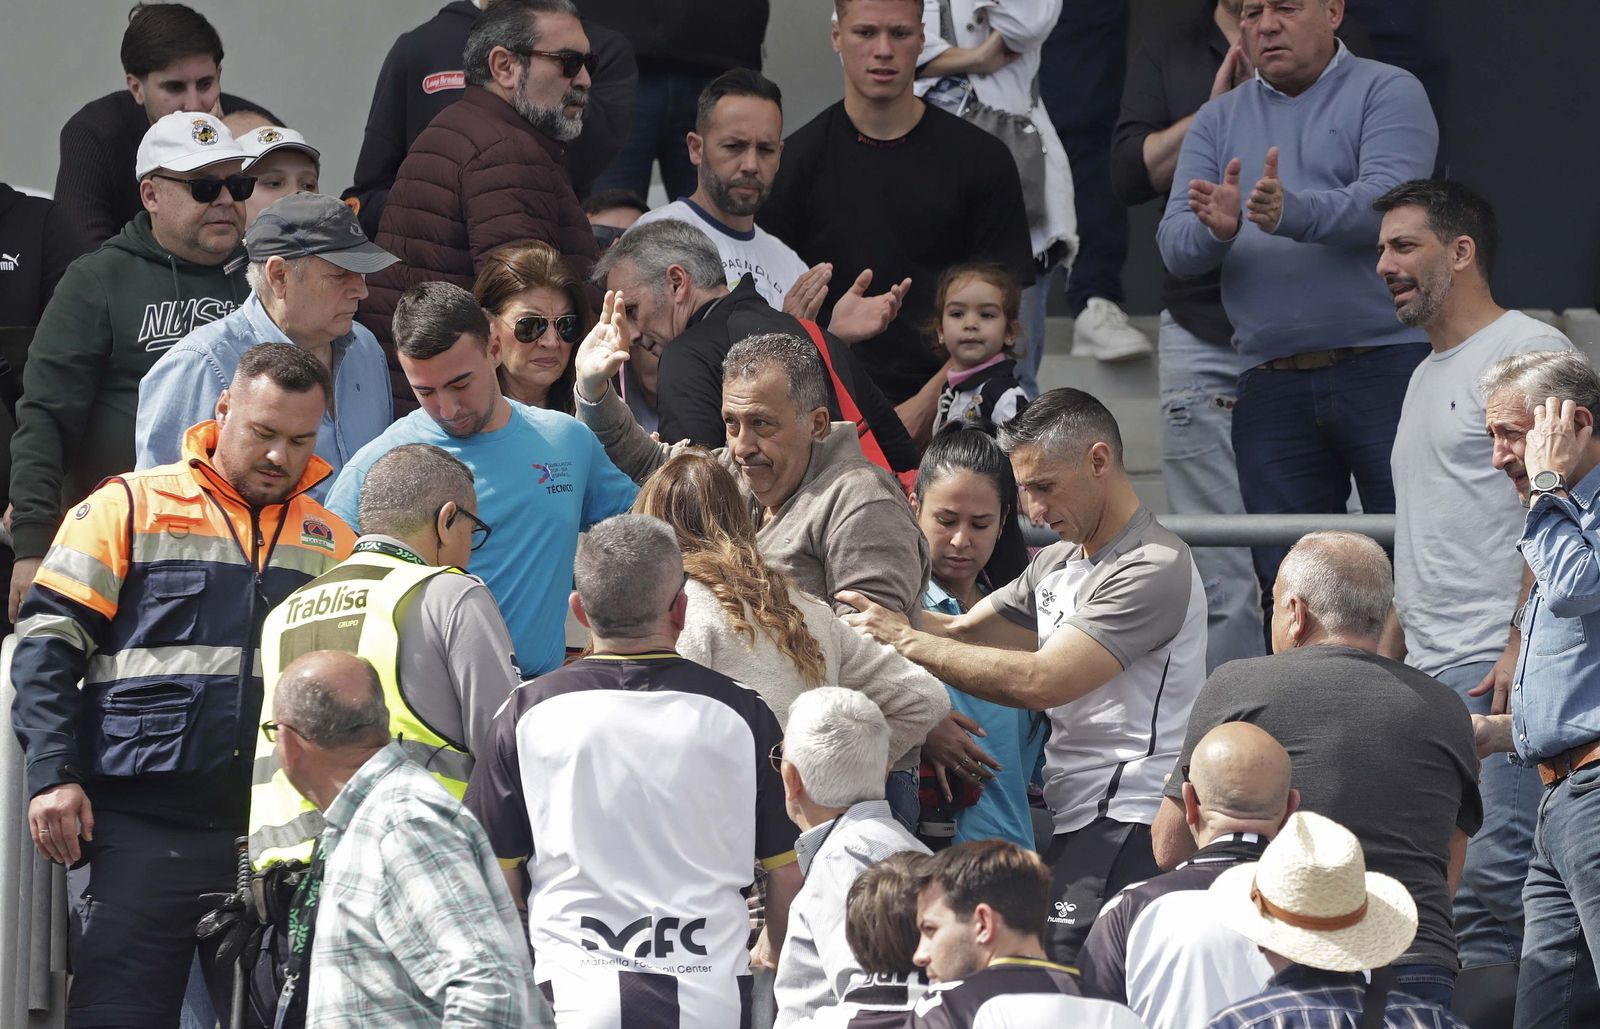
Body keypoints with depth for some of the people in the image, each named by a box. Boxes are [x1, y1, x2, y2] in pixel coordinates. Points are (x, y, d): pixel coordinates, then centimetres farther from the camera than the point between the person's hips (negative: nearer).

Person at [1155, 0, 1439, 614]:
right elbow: (1174, 247, 6)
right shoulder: (1218, 121, 16)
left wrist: (1292, 213, -32)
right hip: (1272, 384, 4)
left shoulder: (1387, 95, 3)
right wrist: (1215, 228, -18)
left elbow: (1386, 201, -14)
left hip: (1385, 362, -4)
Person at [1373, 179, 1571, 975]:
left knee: (1488, 876, -17)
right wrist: (1385, 656, 23)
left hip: (1502, 673, -10)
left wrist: (1526, 642, -21)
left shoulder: (1527, 350, -5)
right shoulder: (1428, 375, 25)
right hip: (1428, 673, 10)